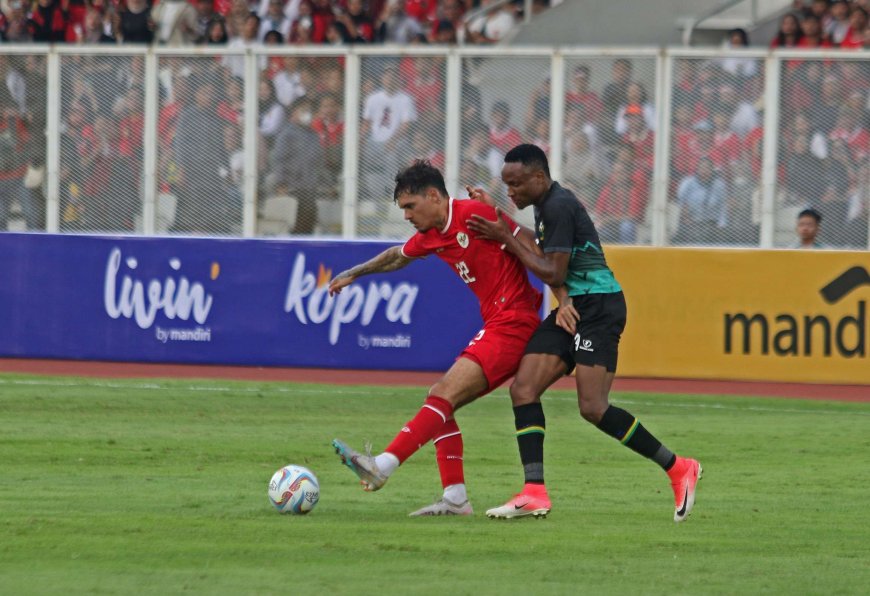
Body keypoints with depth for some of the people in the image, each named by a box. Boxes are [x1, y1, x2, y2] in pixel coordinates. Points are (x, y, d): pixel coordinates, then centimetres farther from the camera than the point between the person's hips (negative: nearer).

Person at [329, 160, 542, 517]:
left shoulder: (475, 214, -13)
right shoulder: (431, 236, 13)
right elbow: (397, 256, 36)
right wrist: (354, 273, 45)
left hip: (513, 324, -9)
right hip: (494, 327, 9)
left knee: (445, 393, -17)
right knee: (442, 399, 4)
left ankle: (382, 466, -25)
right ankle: (455, 498, 2)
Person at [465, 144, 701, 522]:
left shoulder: (559, 206, -15)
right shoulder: (544, 206, 16)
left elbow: (552, 273, -16)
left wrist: (506, 239, -10)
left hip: (599, 306, -10)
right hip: (573, 307, 10)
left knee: (593, 408, -15)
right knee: (523, 388, -4)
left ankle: (678, 469, -2)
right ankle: (534, 494, -6)